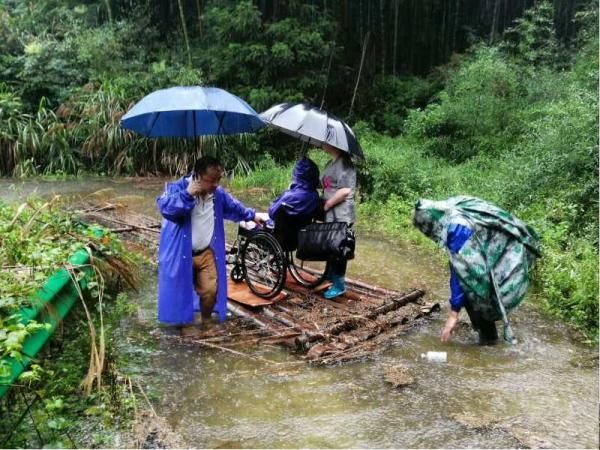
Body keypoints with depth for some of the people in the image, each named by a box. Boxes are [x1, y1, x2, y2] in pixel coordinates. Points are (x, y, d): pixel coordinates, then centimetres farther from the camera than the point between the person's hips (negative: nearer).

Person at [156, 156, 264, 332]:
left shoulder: (218, 193, 1)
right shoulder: (178, 188, -16)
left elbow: (233, 207, 21)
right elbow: (164, 207, -34)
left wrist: (252, 215, 33)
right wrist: (187, 194, -42)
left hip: (206, 253, 4)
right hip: (180, 253, -4)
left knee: (210, 290, 6)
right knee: (180, 290, 5)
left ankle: (206, 320, 30)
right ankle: (184, 323, 24)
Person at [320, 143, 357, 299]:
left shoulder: (344, 163, -15)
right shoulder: (330, 163, 14)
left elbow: (345, 190, -23)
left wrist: (327, 204, -16)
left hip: (341, 216, -9)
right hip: (330, 215, 9)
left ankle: (339, 284, 7)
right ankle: (330, 276, 33)